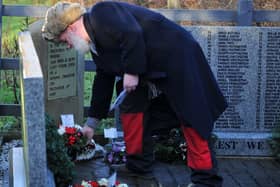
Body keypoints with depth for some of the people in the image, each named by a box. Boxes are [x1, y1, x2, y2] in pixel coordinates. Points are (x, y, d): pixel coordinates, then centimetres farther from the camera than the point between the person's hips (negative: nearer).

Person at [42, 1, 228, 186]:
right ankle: (138, 166, 22)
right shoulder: (96, 43, 15)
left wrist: (132, 71, -20)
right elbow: (103, 80, 21)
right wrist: (91, 123, 24)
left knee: (193, 119, -9)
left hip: (177, 56, -10)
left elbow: (132, 35, -29)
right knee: (131, 110, 13)